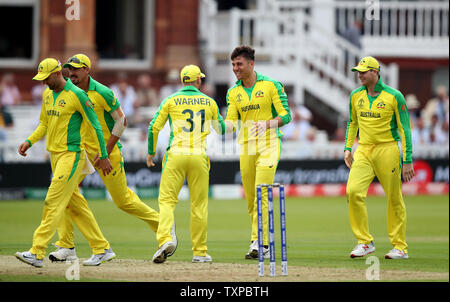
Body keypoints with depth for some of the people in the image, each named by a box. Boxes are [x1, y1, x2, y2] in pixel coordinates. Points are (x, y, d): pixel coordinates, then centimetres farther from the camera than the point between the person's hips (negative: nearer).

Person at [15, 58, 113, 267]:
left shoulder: (77, 95, -13)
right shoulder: (47, 94, 12)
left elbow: (94, 126, -10)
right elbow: (44, 124, 23)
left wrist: (103, 156, -9)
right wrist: (29, 142, 7)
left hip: (72, 154, -9)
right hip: (55, 154, 9)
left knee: (54, 202, -13)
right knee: (75, 204, 10)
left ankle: (37, 253, -16)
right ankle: (102, 248, 16)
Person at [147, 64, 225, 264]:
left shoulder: (171, 101, 5)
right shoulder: (209, 102, 10)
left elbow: (154, 127, 2)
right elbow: (221, 129, 24)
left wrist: (151, 153, 15)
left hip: (176, 156, -1)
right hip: (200, 157, 1)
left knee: (166, 200, -3)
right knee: (199, 204, 8)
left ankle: (165, 239, -27)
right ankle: (200, 252, 11)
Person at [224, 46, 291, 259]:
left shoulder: (271, 85, -1)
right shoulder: (233, 93, 12)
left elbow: (285, 115, -3)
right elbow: (231, 123, 4)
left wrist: (267, 124, -21)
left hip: (268, 145, -5)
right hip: (246, 147, 5)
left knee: (261, 194, -16)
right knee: (250, 198, 5)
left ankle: (259, 243, -19)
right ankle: (262, 244, 17)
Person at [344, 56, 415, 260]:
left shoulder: (394, 97, -6)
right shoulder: (356, 96, 9)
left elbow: (405, 129, -5)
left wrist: (407, 161, -9)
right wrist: (348, 148, 13)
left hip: (387, 150, -4)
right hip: (363, 151, 4)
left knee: (394, 199, 0)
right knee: (353, 191, -15)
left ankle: (400, 247, 11)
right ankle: (365, 242, -7)